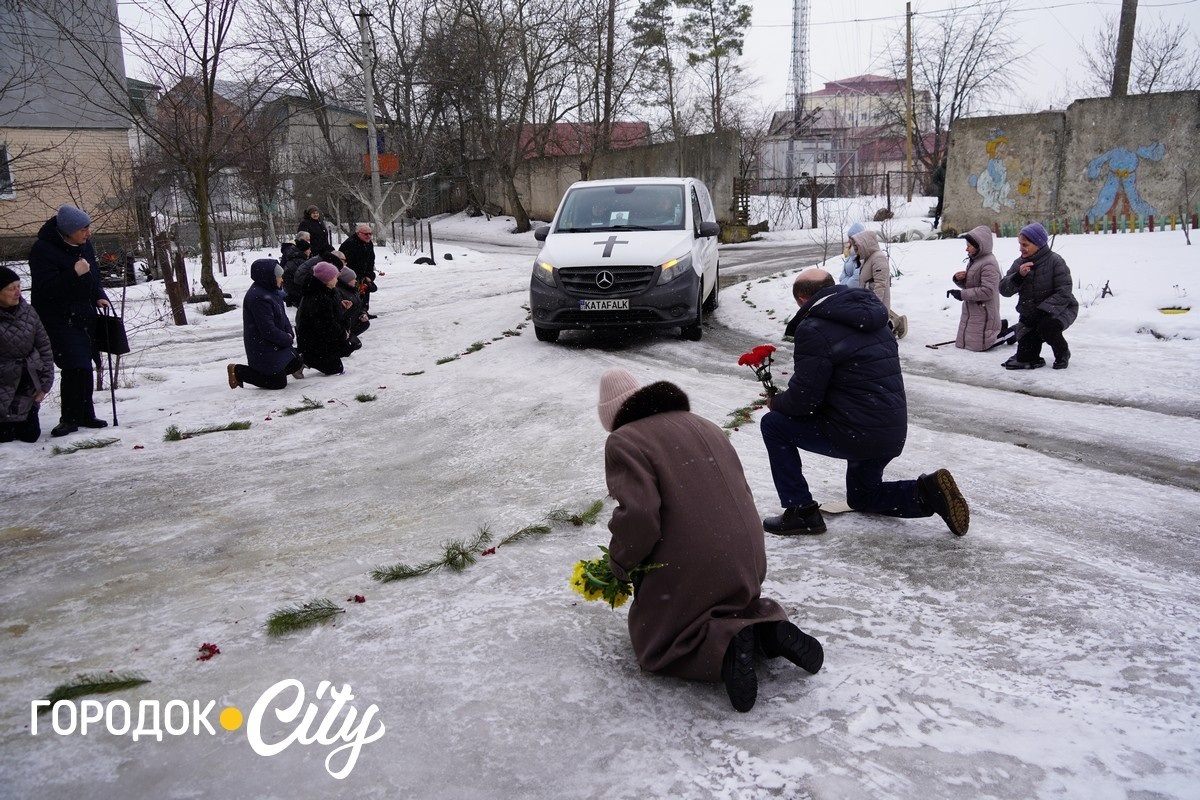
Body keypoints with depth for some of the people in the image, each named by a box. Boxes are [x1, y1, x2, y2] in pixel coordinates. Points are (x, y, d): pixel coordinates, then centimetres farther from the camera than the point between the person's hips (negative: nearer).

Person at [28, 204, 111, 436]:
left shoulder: (84, 245, 6)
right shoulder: (43, 250, -18)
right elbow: (46, 289, -23)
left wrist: (99, 296, 5)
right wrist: (74, 274, -31)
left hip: (84, 316, 7)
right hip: (58, 319, -7)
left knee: (84, 367, 12)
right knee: (76, 367, -15)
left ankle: (85, 415, 22)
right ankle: (70, 419, -3)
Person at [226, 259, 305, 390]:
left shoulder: (271, 292, 7)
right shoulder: (258, 298, -26)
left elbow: (283, 316, 14)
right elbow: (268, 330, -26)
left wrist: (289, 333, -4)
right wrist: (287, 339, -12)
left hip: (276, 344, 10)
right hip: (263, 349, -10)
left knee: (296, 365, 15)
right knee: (278, 382, -4)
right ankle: (237, 371, 4)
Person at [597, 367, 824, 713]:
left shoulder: (623, 442, -7)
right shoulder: (704, 426, 16)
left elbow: (637, 515, -21)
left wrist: (619, 565, -2)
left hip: (686, 573, -7)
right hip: (747, 565, 7)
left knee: (654, 645, 14)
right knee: (734, 609, 36)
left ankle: (723, 647, -15)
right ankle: (769, 628, 2)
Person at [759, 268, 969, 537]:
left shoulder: (814, 329, -15)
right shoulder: (873, 318, 13)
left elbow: (803, 401, -17)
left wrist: (776, 402, 6)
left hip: (856, 433, -9)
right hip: (894, 434, 9)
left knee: (774, 424, 4)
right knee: (861, 495, 32)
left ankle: (801, 511, 4)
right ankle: (929, 492, 7)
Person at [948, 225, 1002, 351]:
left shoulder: (989, 264, -20)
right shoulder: (974, 260, 9)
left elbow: (987, 291, -26)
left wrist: (962, 294, -23)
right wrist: (958, 279, -5)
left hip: (983, 314, -10)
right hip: (971, 312, 10)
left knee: (977, 345, -6)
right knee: (962, 343, 16)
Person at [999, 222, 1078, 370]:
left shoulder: (1055, 261, -17)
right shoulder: (1019, 263, -2)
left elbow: (1064, 293, -23)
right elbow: (1004, 289, -8)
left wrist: (1041, 311, -32)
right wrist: (1018, 276, -27)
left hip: (1060, 309, -4)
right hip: (1029, 313, 4)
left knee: (1047, 326, -36)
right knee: (1024, 357, -11)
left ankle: (1063, 353, -6)